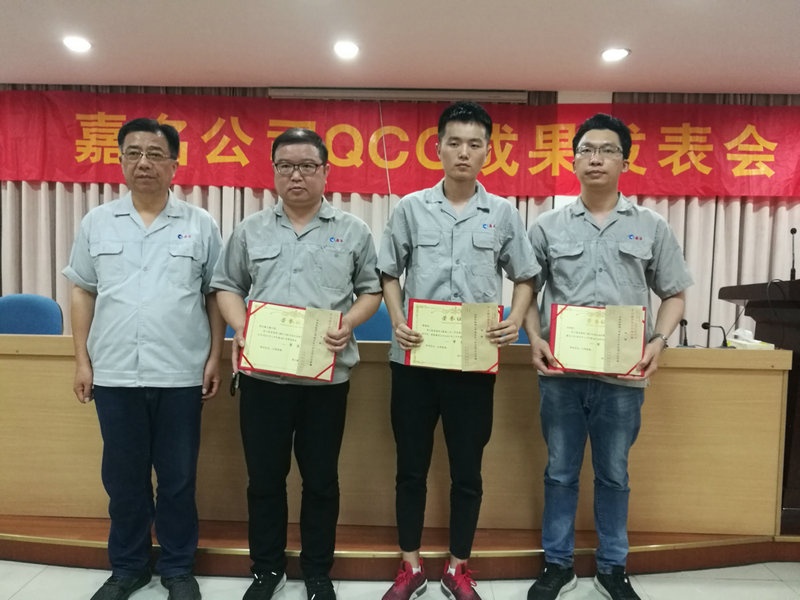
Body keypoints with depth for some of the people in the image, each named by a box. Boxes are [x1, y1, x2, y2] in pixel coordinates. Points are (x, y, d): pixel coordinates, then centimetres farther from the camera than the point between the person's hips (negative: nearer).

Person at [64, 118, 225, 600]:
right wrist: (82, 360, 5)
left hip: (180, 375, -2)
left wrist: (214, 357, -2)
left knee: (178, 478, 10)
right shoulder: (97, 223, 7)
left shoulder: (200, 225, 1)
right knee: (123, 478, 14)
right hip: (114, 374, 2)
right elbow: (83, 293, 10)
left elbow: (216, 295, 3)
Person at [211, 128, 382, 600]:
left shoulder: (353, 232, 4)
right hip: (262, 373, 2)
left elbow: (371, 290, 6)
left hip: (327, 374, -1)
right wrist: (240, 328, -7)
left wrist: (348, 323, -12)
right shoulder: (251, 230, 8)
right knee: (264, 476, 12)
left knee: (321, 477, 10)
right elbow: (228, 286, 11)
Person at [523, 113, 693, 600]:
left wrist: (659, 341, -8)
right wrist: (535, 338, -7)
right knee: (560, 473, 12)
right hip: (561, 372, 0)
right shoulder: (548, 227, 5)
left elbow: (674, 294, 9)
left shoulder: (651, 227, 5)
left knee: (614, 475, 14)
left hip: (623, 375, 0)